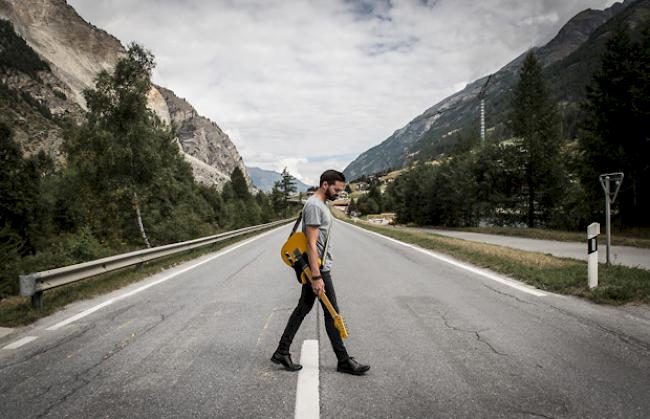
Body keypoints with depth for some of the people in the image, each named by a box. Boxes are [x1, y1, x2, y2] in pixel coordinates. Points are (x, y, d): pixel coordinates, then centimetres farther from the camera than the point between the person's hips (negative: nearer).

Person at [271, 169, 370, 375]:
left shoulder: (320, 204, 14)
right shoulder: (314, 206, -20)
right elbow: (312, 244, -25)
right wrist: (317, 277, -27)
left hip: (315, 267, 11)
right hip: (318, 268, -11)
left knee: (303, 308, 13)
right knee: (332, 313, -1)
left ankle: (282, 352, 19)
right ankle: (344, 361, 10)